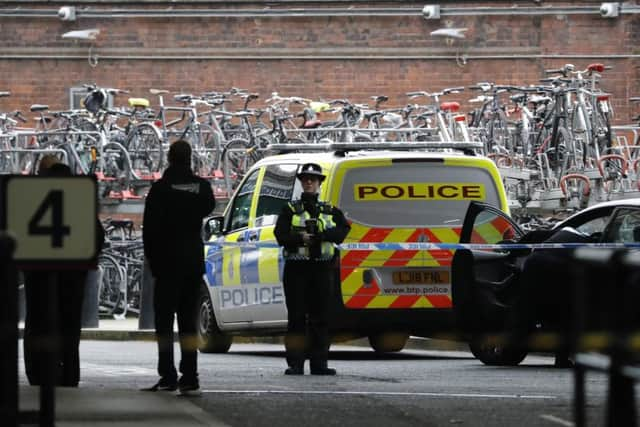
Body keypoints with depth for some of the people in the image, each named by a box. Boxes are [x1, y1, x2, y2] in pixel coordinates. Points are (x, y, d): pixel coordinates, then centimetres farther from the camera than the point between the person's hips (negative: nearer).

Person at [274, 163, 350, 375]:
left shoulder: (330, 211, 14)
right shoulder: (290, 210, 8)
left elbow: (343, 229, -2)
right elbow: (281, 235, -4)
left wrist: (322, 234, -17)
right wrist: (301, 238, -20)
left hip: (322, 270, 2)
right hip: (296, 269, -2)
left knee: (320, 318, 3)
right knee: (297, 318, -3)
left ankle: (319, 363, 6)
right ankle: (295, 364, -2)